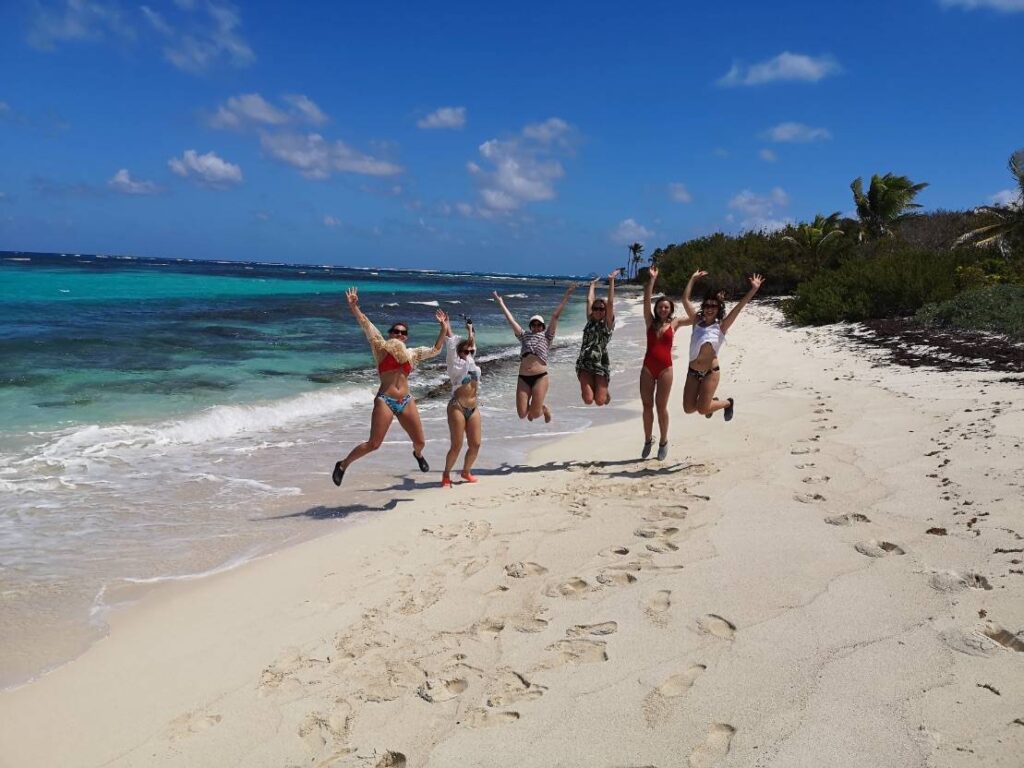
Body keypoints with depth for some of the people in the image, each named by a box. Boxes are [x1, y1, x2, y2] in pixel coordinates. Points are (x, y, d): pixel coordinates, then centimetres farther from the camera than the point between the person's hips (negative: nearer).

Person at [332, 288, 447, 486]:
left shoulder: (411, 353, 13)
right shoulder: (381, 347, 2)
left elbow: (435, 350, 18)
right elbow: (365, 324, -4)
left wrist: (444, 328, 12)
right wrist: (353, 306, -14)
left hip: (406, 402, 5)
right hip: (385, 401, -4)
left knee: (420, 441, 11)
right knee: (373, 444, -10)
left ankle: (418, 454, 49)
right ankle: (343, 464, 11)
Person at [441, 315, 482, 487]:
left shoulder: (471, 361, 13)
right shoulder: (455, 363, -4)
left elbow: (472, 341, 24)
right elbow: (451, 340, -4)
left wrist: (470, 328, 35)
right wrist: (445, 324, 2)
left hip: (474, 408, 6)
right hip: (457, 407, -6)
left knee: (475, 444, 5)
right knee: (456, 445, -6)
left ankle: (466, 471, 26)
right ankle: (446, 476, 10)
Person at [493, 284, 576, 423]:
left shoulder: (546, 336, 11)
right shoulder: (524, 335, 17)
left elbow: (555, 316, 7)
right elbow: (510, 319, 20)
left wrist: (566, 297, 5)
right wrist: (500, 302, 21)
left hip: (540, 377, -3)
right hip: (523, 378, 3)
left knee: (534, 414, -8)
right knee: (522, 414, -4)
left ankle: (544, 409, 29)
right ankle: (532, 408, 33)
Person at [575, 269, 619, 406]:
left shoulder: (608, 324, 4)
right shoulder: (590, 321, 12)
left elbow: (610, 303, -5)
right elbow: (589, 300, 16)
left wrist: (611, 281, -5)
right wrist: (593, 285, 27)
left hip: (601, 364, -2)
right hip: (584, 364, 2)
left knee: (600, 401, -8)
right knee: (588, 399, -14)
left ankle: (605, 391, 29)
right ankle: (590, 388, 23)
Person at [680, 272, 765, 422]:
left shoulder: (721, 326, -3)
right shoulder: (697, 321, 6)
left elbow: (739, 307, -9)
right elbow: (685, 299, 6)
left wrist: (754, 289, -13)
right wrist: (693, 279, 10)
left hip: (710, 372, -4)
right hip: (692, 372, 4)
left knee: (702, 409, -8)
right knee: (689, 408, 2)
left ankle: (728, 403, 23)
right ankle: (711, 401, 36)